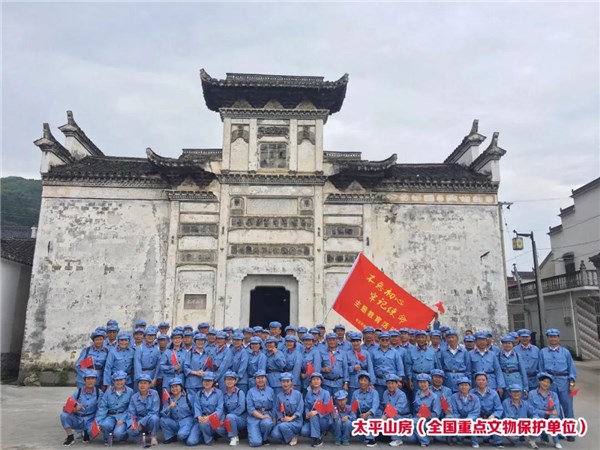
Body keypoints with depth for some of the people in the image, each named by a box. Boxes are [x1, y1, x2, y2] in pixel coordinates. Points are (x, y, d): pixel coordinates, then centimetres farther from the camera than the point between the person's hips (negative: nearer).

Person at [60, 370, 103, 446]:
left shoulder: (99, 393, -7)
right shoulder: (78, 391, -6)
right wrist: (74, 409, -29)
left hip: (90, 421, -1)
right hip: (77, 419, 1)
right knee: (64, 415, -25)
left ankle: (87, 432, 8)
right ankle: (70, 437, -4)